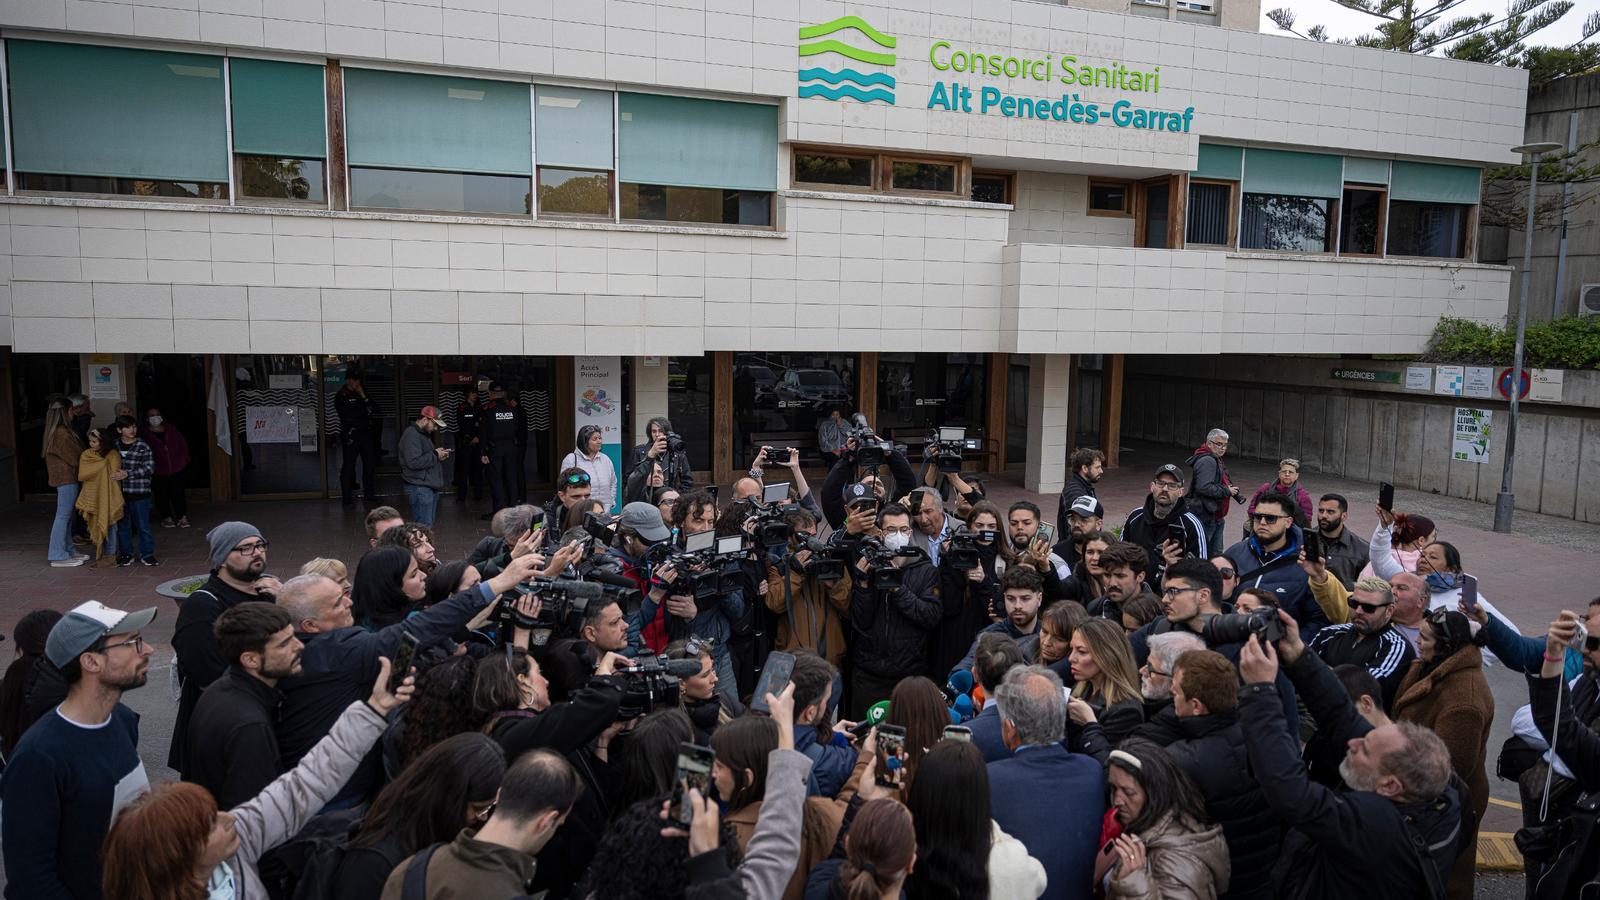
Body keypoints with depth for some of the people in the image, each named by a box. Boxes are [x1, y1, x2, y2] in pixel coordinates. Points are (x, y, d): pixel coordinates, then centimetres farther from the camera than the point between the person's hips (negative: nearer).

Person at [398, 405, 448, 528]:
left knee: (428, 524, 12)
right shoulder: (411, 435, -14)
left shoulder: (424, 434, 20)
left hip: (429, 486, 10)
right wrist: (435, 454, -16)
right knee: (424, 527, -12)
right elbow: (413, 462, -25)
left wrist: (439, 456, 12)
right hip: (419, 488, -10)